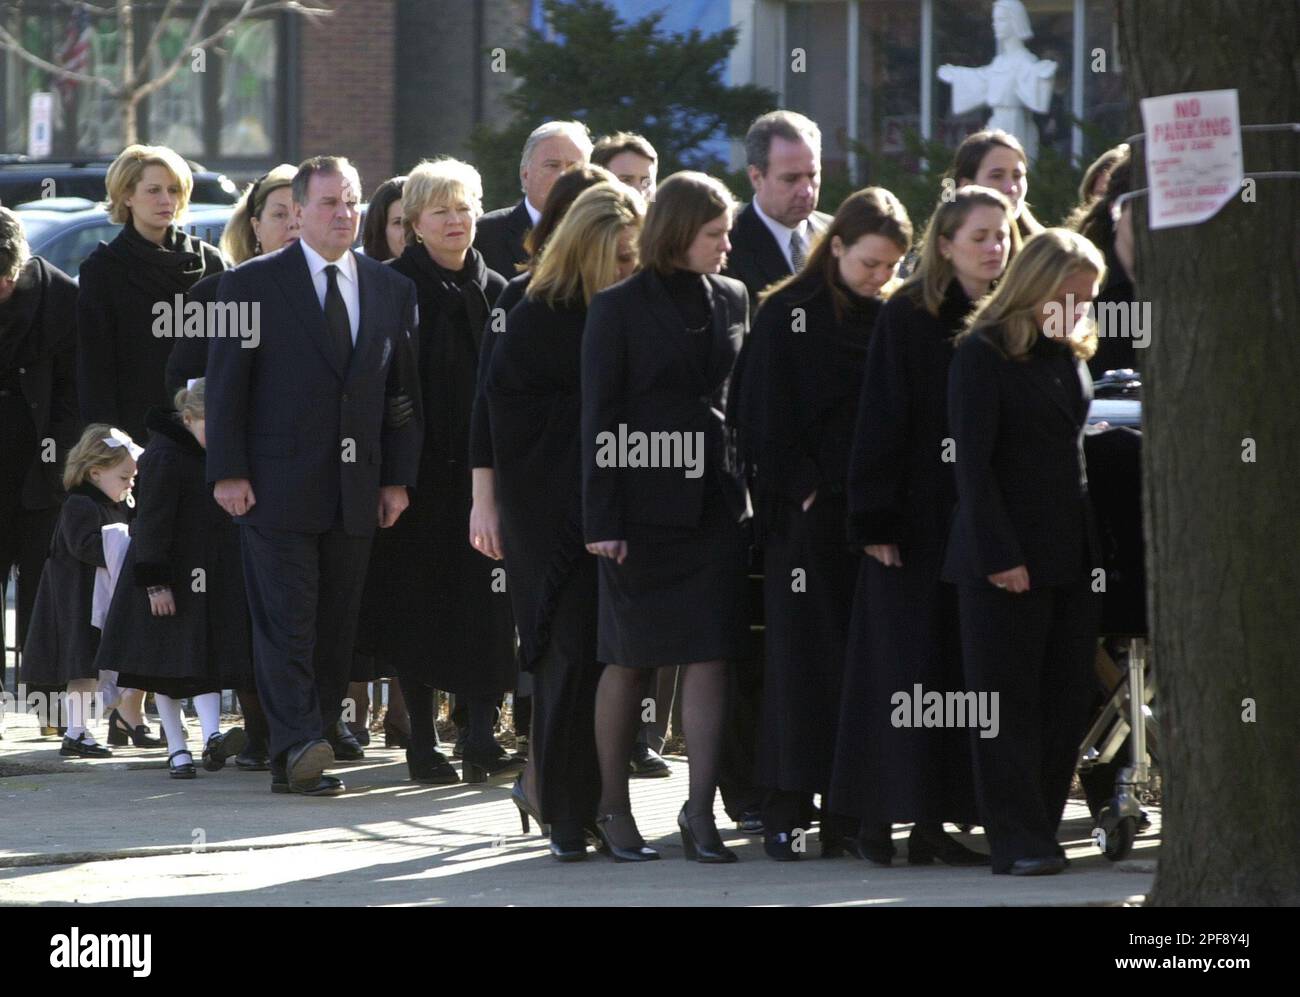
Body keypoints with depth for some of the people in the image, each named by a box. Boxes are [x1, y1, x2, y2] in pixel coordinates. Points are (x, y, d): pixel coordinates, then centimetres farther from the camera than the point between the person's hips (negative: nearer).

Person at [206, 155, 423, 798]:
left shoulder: (390, 290, 12)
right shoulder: (252, 285, 1)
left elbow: (404, 389, 13)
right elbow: (225, 383, -1)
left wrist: (398, 478, 7)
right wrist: (228, 472, -9)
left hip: (357, 490, 4)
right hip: (277, 482, -4)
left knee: (336, 627, 4)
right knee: (286, 622, -10)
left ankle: (303, 755, 7)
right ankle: (298, 750, -18)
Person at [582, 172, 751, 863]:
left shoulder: (731, 300, 9)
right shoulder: (619, 308, -4)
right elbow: (599, 417, -6)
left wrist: (748, 490, 5)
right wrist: (601, 519, -11)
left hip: (715, 501, 4)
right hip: (643, 502, -4)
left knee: (709, 655, -3)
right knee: (629, 659, 4)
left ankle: (700, 811, -2)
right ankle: (614, 810, 14)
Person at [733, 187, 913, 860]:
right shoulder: (788, 313, -2)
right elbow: (765, 417, -4)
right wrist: (802, 488, -11)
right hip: (807, 510, -4)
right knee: (801, 654, -4)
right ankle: (786, 813, -2)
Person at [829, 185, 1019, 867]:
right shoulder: (907, 317, -5)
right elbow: (881, 421, -8)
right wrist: (874, 521, -13)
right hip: (916, 521, -4)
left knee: (966, 674, 3)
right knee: (906, 665, -3)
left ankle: (935, 820, 7)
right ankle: (876, 818, 3)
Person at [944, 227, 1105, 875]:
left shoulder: (1072, 354, 13)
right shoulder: (983, 354, -8)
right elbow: (972, 463, -12)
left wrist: (1095, 548, 11)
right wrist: (999, 555, -17)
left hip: (1072, 554, 7)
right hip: (1005, 560, -7)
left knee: (1066, 702, 5)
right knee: (1008, 704, -2)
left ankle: (1039, 829, 12)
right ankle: (1017, 840, 0)